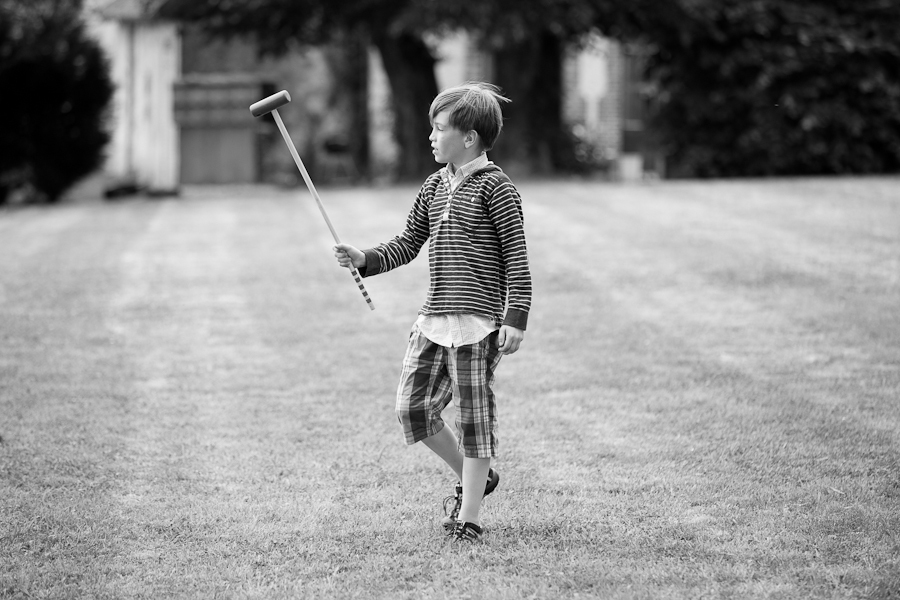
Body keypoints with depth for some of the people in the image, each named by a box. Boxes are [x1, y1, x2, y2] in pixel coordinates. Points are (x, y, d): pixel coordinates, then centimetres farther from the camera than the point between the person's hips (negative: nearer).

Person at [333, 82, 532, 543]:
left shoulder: (495, 188, -8)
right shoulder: (435, 186, 13)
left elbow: (517, 258, -10)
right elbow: (408, 244, 18)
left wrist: (516, 318, -16)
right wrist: (365, 260, 1)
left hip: (478, 320, -8)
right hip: (434, 318, 8)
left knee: (474, 415, -1)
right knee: (412, 408, 7)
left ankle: (468, 517, 7)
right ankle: (473, 478, 26)